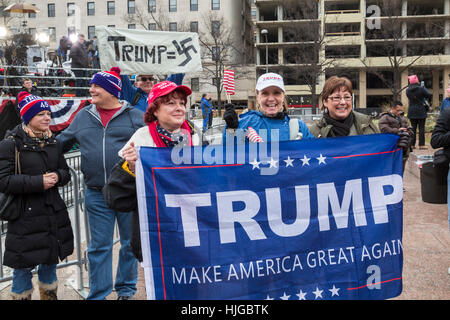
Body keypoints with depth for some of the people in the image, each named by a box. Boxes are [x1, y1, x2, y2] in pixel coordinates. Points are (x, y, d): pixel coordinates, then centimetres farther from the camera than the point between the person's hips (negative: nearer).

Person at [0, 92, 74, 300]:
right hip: (25, 215, -5)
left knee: (50, 261, 17)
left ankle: (50, 295, 33)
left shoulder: (53, 142, 10)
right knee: (23, 267, 3)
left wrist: (57, 176, -9)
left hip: (53, 213, 6)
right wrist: (38, 182, -20)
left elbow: (66, 172, 14)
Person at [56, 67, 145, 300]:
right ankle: (98, 294, 22)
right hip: (96, 194, 2)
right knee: (99, 246, 8)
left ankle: (126, 289, 29)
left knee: (130, 243, 11)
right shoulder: (83, 117, 10)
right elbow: (61, 142, 20)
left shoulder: (135, 116, 0)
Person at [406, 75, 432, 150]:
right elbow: (429, 95, -6)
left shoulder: (407, 90, 0)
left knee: (413, 128, 10)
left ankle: (412, 144, 11)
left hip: (411, 112, 4)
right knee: (421, 128, 2)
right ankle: (421, 145, 1)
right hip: (421, 111, -4)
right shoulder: (421, 89, -12)